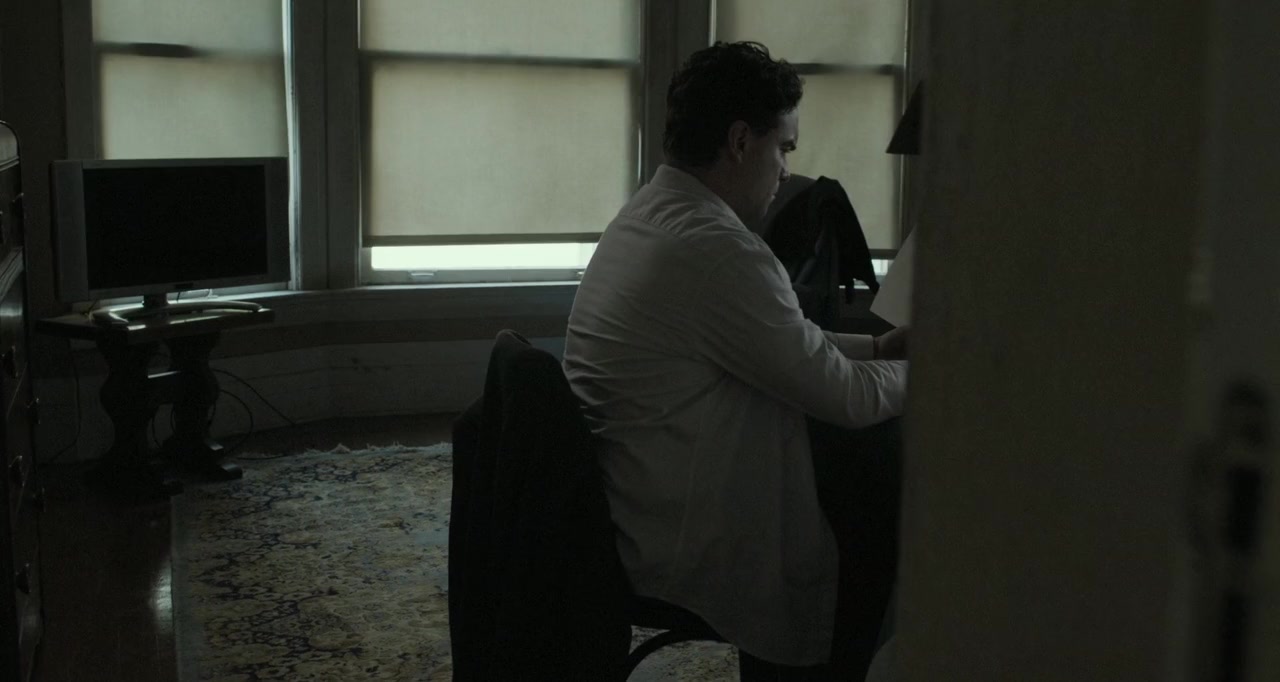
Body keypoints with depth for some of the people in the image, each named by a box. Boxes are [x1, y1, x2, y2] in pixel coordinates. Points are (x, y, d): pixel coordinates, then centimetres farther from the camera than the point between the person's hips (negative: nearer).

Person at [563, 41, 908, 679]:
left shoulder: (644, 215, 5)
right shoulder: (719, 250, -26)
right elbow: (846, 399, -17)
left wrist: (874, 347, 12)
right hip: (678, 549, -9)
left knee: (857, 469, 19)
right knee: (882, 539, 8)